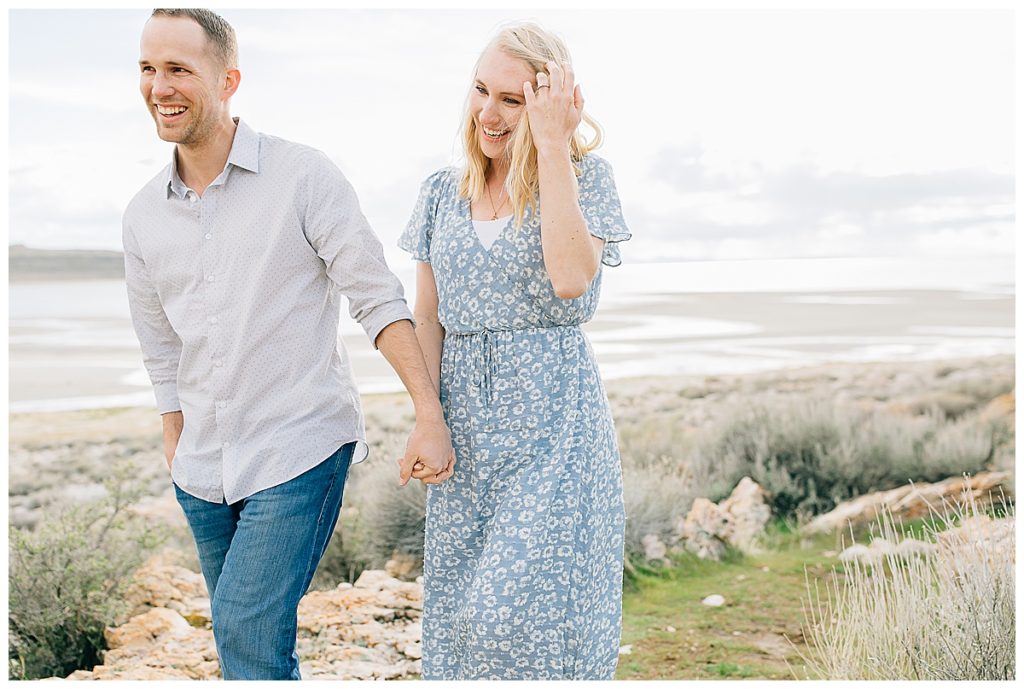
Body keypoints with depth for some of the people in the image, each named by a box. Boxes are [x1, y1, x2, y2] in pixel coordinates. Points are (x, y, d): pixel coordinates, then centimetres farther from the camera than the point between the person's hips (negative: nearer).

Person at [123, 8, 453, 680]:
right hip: (203, 469, 6)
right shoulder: (144, 214, 5)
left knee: (246, 630, -14)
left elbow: (379, 300, -11)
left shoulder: (304, 177, -10)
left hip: (301, 450, -5)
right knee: (248, 640, 14)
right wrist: (178, 451, 16)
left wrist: (431, 416, -19)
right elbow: (162, 350, 15)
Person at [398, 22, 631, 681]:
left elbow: (571, 279, -22)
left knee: (531, 606, -7)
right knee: (462, 609, 9)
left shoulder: (586, 177, -3)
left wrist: (552, 145, -18)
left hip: (555, 415, -4)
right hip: (465, 419, 5)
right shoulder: (443, 191, 9)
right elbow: (428, 319, 10)